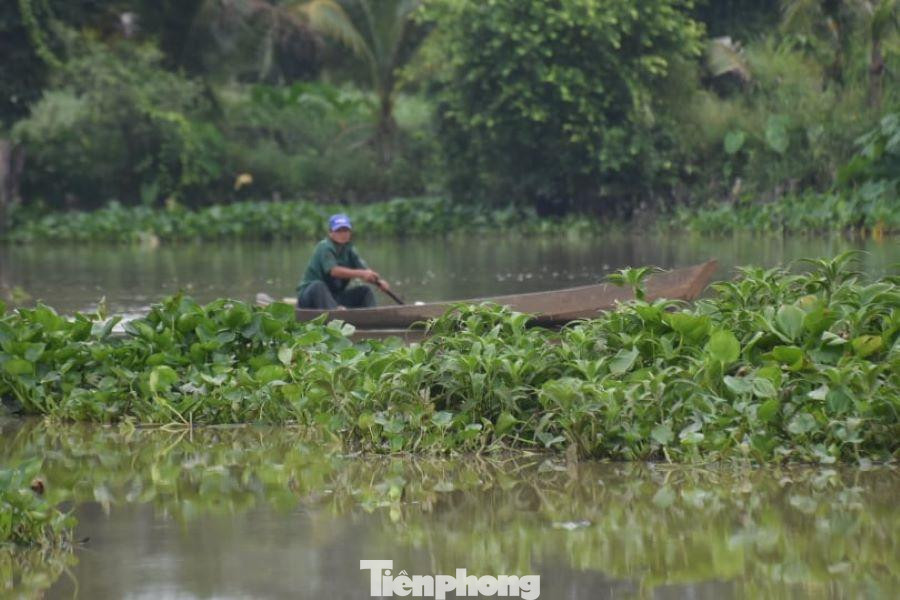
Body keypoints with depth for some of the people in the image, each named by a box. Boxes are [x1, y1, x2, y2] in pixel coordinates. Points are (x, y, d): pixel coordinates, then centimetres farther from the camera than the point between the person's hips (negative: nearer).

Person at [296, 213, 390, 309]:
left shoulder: (349, 250, 7)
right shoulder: (324, 247, -14)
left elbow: (364, 269, -4)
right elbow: (334, 270, -30)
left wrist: (379, 281, -26)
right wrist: (361, 274, -39)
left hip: (335, 297, 7)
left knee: (365, 290, -2)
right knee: (318, 285, -37)